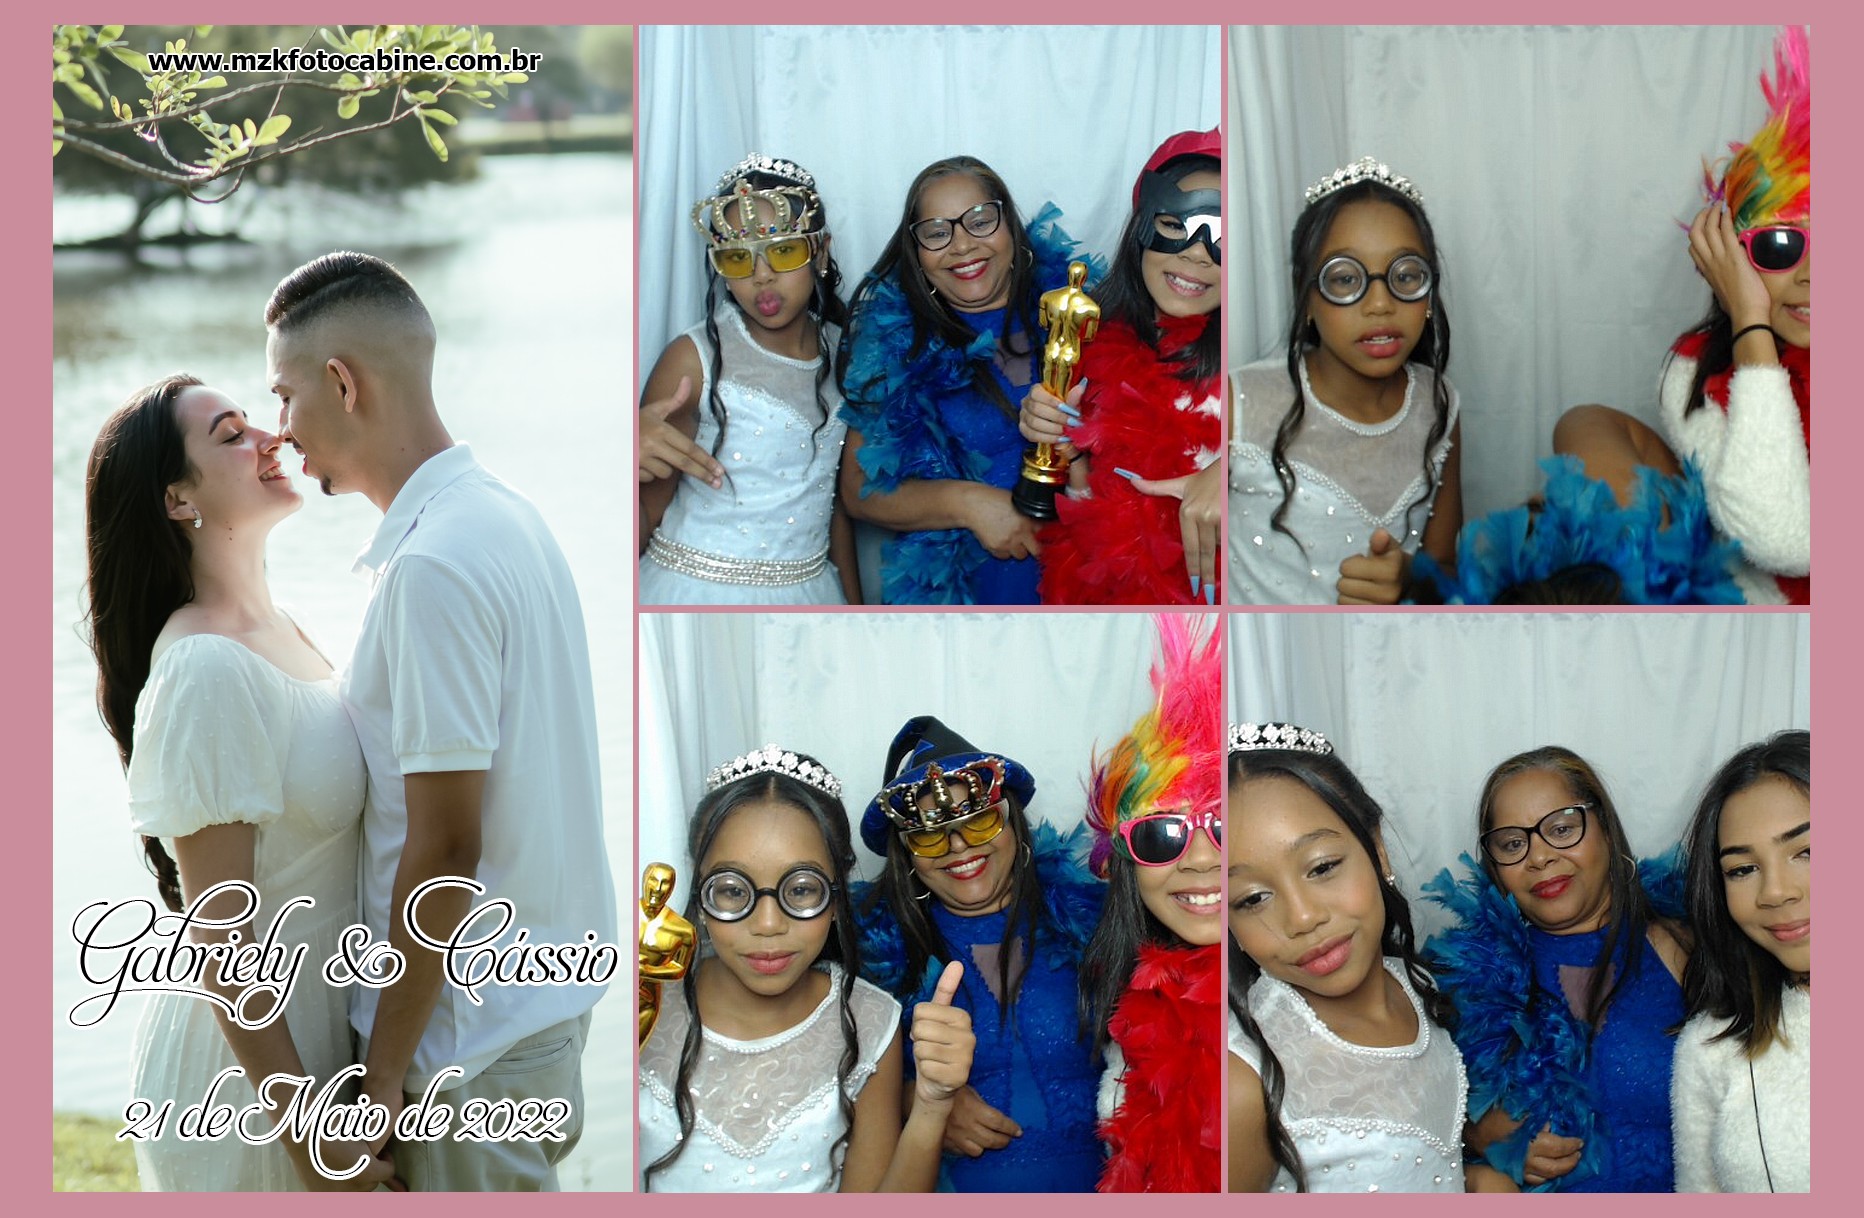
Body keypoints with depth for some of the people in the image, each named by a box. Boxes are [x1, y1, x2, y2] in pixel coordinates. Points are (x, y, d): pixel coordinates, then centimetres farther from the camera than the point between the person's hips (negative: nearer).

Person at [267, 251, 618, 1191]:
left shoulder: (431, 566, -21)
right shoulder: (505, 515, 9)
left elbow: (447, 847, -22)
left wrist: (384, 1069, -16)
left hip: (473, 1041, -9)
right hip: (545, 998, 9)